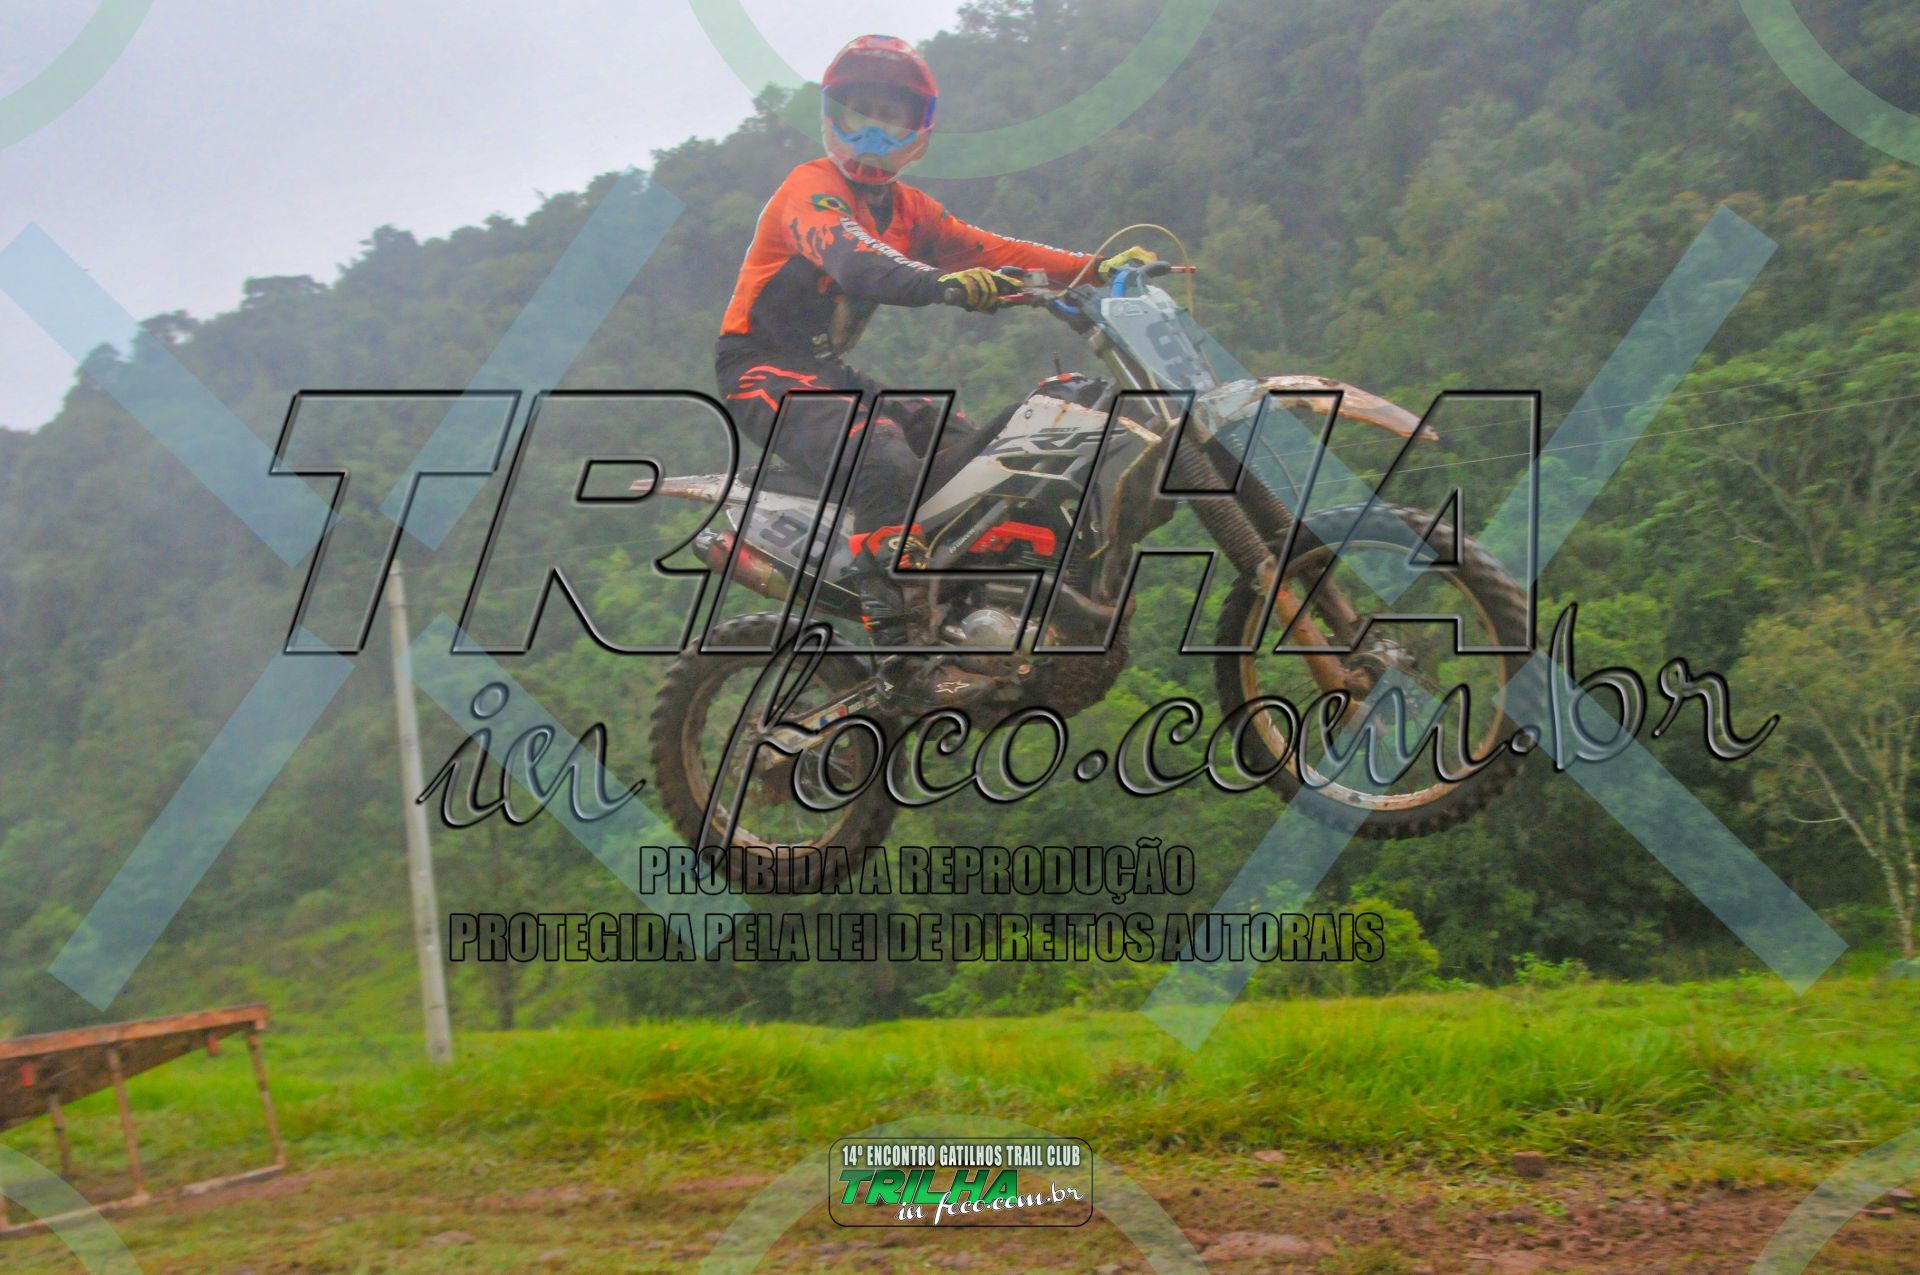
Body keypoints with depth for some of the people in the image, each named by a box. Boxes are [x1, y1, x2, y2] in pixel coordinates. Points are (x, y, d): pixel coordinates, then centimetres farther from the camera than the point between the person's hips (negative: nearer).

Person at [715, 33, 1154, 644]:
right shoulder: (812, 188, -13)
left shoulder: (907, 208, 14)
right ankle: (887, 621, -31)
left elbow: (986, 249, 7)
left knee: (967, 446, 3)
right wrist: (942, 285, -52)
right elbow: (851, 259, -33)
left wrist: (1096, 267, -4)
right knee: (887, 465, -30)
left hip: (824, 371, 9)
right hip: (763, 367, -9)